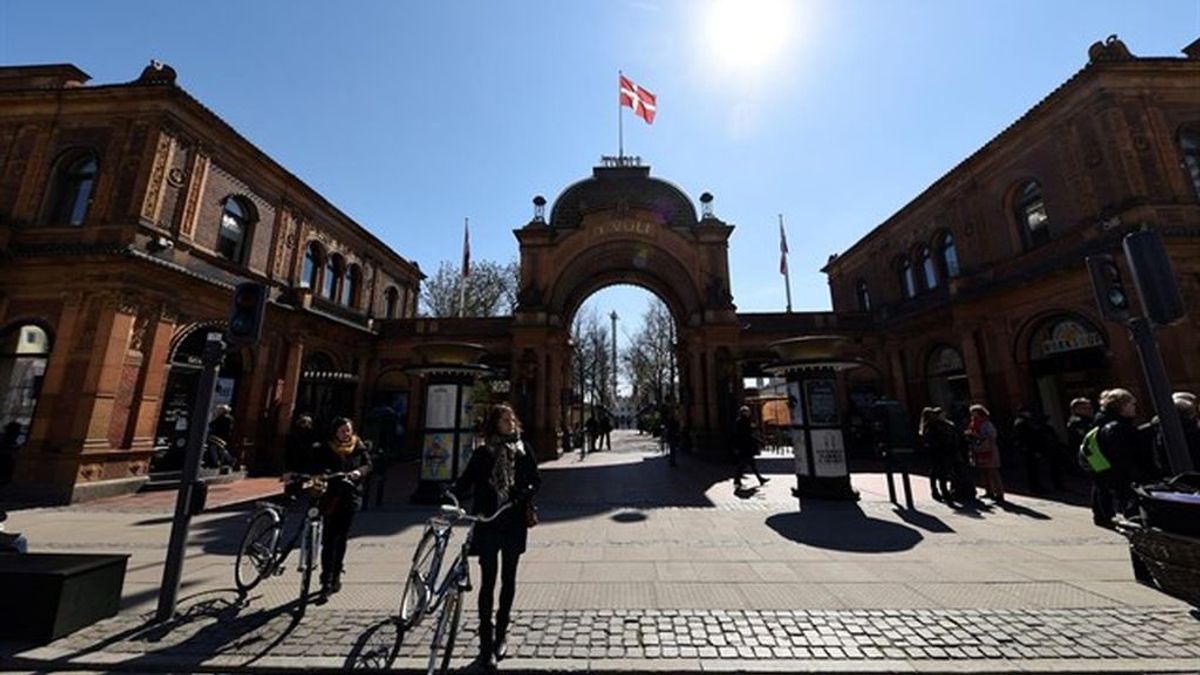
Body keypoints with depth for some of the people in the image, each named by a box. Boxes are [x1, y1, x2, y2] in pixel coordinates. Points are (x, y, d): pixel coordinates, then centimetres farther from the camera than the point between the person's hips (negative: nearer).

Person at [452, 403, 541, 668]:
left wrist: (525, 493, -15)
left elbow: (535, 479, 4)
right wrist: (451, 494, -21)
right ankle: (486, 642, 14)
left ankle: (501, 635, 33)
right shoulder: (483, 453, 0)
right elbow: (466, 481, -3)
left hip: (514, 523, 2)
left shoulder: (523, 451, 3)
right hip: (487, 524, -2)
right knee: (488, 582, 1)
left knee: (508, 580, 15)